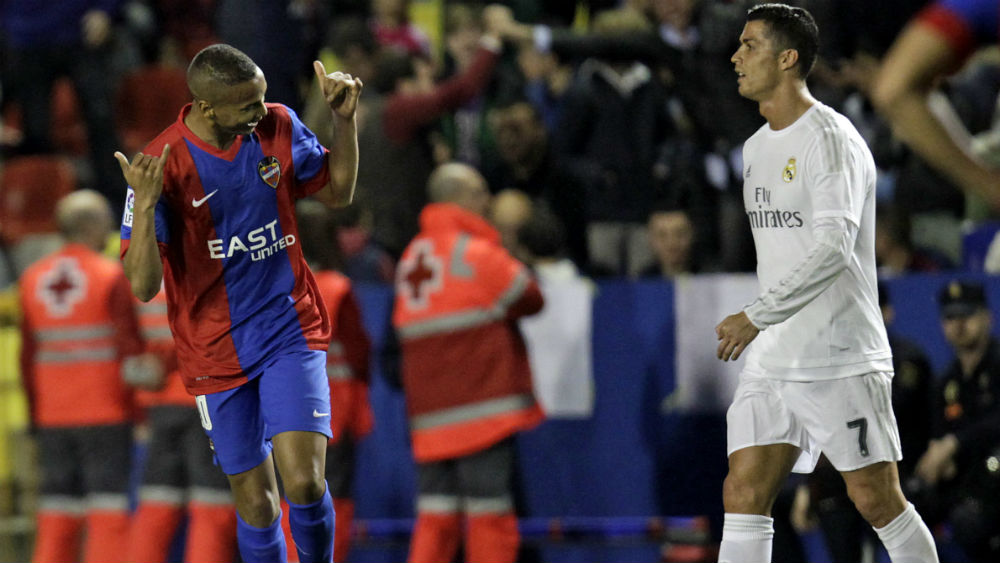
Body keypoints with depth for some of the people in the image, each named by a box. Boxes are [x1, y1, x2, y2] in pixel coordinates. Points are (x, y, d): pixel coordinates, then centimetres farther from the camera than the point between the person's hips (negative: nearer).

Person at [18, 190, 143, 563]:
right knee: (108, 517, -4)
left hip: (52, 419, 5)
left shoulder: (33, 279, 8)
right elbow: (130, 350, -11)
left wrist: (35, 414, 16)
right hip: (105, 417, -5)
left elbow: (27, 357, 10)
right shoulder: (111, 277, -8)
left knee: (57, 521, 7)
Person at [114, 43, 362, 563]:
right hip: (216, 353, -1)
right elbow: (144, 285, -19)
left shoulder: (277, 127, -4)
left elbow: (337, 191, 14)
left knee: (304, 482, -16)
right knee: (255, 501, 4)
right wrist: (145, 205, -34)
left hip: (290, 330, 1)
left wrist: (344, 117, -2)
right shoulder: (163, 165, -16)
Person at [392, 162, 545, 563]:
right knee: (489, 517, -3)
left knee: (435, 517, 7)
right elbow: (530, 300, -2)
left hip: (429, 413, 7)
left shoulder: (411, 257, 15)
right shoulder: (476, 252, -9)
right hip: (482, 407, -7)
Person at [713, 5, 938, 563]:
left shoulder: (829, 137, -12)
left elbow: (834, 246, -23)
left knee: (878, 501, -3)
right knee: (743, 496, -3)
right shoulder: (757, 147, 16)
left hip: (842, 361, -8)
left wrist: (756, 317, -24)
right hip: (771, 363, 8)